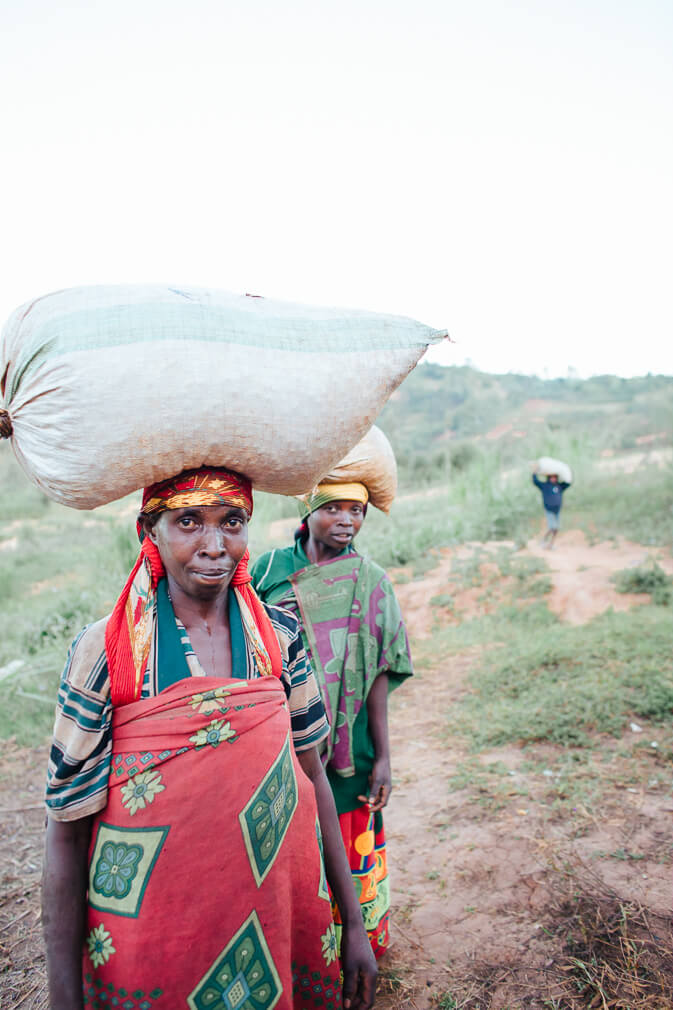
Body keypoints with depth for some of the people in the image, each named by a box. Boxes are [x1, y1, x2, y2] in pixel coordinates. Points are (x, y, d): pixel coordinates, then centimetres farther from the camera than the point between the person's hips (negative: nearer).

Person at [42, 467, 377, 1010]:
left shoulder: (279, 635, -6)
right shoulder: (104, 651, -15)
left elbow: (312, 776, 1)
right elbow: (67, 831, -9)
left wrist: (354, 923, 5)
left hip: (282, 919, 3)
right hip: (154, 940, -2)